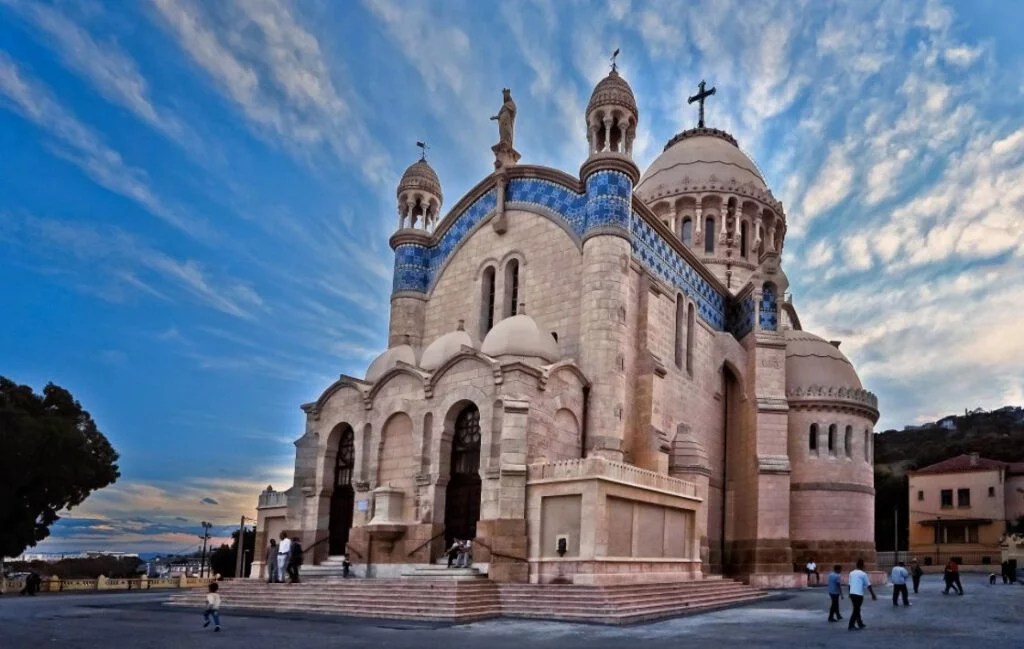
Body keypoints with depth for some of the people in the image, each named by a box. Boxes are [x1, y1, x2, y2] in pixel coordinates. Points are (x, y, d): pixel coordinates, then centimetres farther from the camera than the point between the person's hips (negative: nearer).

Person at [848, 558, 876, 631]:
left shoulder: (851, 573, 11)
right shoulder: (863, 574, -6)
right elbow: (868, 585, -5)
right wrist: (873, 595, 4)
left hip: (852, 593, 6)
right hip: (859, 594, -6)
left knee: (856, 609, 18)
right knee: (856, 610, 0)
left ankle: (860, 624, 27)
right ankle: (851, 626, -1)